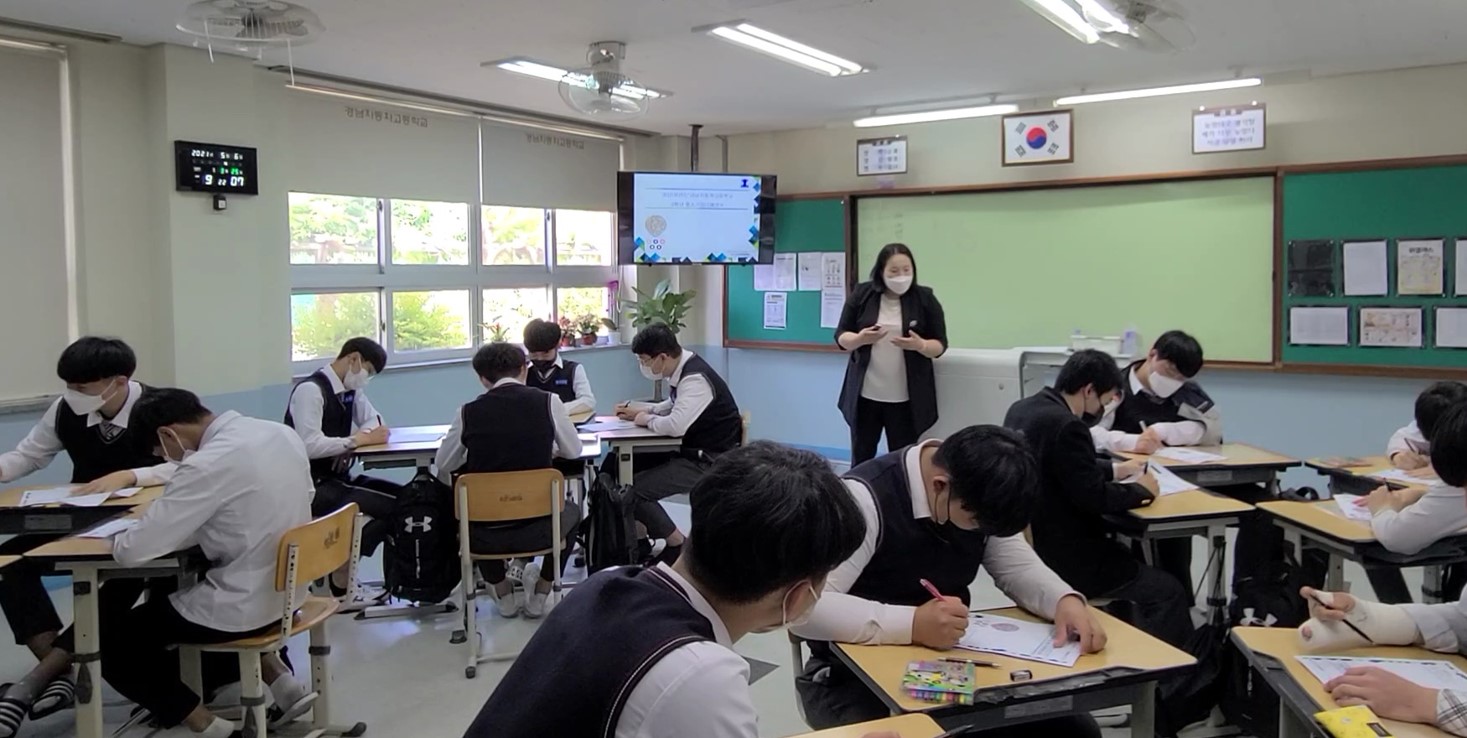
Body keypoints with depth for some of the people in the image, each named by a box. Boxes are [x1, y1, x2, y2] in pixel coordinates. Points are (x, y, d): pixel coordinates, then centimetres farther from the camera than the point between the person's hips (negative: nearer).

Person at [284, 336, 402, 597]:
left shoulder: (351, 390, 9)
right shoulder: (310, 390, -17)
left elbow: (374, 420, 20)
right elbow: (310, 446, -27)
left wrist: (354, 440, -3)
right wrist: (358, 440, -17)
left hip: (340, 479, 9)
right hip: (313, 487, -9)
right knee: (391, 507, -21)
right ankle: (341, 578, -7)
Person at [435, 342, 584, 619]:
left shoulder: (469, 412, -6)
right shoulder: (548, 402, -8)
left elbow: (443, 465, 7)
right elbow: (574, 451, 7)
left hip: (485, 536, 1)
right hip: (537, 529, -1)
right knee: (572, 513, 34)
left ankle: (503, 594, 39)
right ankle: (539, 595, 31)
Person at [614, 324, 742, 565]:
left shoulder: (695, 379, -24)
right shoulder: (684, 368, 5)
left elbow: (675, 425, -35)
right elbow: (674, 407, 24)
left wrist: (646, 420, -14)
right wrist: (639, 411, 9)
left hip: (710, 462, -10)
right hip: (691, 451, 10)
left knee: (633, 489, -16)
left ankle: (678, 546, 0)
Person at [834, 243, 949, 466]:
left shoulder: (925, 299, -1)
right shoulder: (862, 294, 0)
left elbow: (940, 345, 1)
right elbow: (841, 336, 3)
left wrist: (919, 345, -21)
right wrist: (860, 339, -19)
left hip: (906, 398, -1)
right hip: (865, 393, 1)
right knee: (861, 456, 8)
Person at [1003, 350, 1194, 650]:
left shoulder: (1023, 409, 6)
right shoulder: (1066, 425, -23)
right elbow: (1094, 497, -21)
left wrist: (1114, 469, 20)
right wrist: (1141, 490, -4)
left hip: (1030, 541, 10)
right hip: (1061, 554, -10)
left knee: (1131, 556, 26)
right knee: (1168, 591, -1)